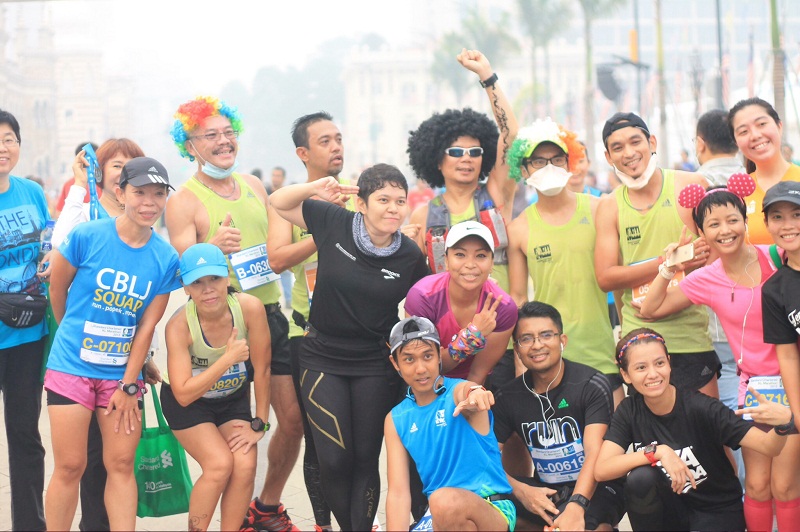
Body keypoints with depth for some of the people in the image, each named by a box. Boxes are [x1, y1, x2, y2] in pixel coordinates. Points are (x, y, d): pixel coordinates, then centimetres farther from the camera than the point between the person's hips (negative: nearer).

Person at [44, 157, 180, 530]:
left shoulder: (166, 258, -3)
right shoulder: (87, 237, -12)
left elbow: (147, 326, -2)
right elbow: (57, 290, 2)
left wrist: (128, 385, -4)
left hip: (123, 374, 3)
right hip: (71, 369, -3)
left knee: (121, 465, 4)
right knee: (70, 466, 0)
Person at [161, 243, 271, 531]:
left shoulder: (249, 308, -25)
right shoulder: (179, 325, -29)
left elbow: (262, 370, -14)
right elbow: (184, 394, -30)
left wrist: (259, 424, -8)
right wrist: (229, 358, -35)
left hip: (233, 398, 3)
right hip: (188, 402, -2)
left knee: (245, 466, -16)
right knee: (220, 464, -20)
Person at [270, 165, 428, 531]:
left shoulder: (411, 257, -7)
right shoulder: (334, 223, -9)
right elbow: (279, 203, 3)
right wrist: (316, 188, -16)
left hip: (376, 364, 0)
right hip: (323, 359, 0)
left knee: (366, 460, 5)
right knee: (334, 460, -4)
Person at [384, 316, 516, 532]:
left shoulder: (458, 392, -6)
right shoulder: (396, 420, 6)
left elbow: (467, 391, -33)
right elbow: (398, 492, -1)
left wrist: (474, 393, -57)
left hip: (491, 508, -5)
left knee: (445, 500, -36)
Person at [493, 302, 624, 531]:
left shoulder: (592, 385, -9)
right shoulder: (508, 397, 3)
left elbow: (595, 453, -21)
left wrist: (575, 508, -37)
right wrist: (521, 491, -22)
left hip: (593, 490, -5)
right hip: (542, 492, 5)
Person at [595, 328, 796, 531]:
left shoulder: (700, 408, -19)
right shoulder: (630, 411, -8)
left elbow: (768, 446, -24)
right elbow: (601, 470, -20)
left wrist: (784, 422, -48)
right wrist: (658, 452, -31)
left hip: (717, 512, -3)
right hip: (672, 511, 3)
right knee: (640, 478, -27)